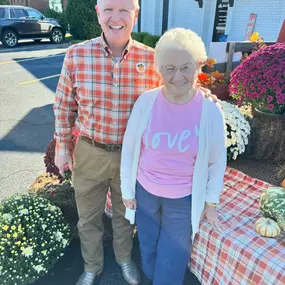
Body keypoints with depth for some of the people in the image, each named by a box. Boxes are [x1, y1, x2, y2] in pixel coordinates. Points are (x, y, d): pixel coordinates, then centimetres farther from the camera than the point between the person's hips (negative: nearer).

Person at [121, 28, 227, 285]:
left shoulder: (210, 111, -18)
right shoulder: (146, 101, -16)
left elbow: (217, 162, -5)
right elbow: (128, 149, -6)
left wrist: (211, 202, 3)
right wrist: (127, 190, 0)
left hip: (184, 199, -1)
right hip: (145, 192, 2)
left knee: (172, 260, 17)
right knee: (148, 250, 26)